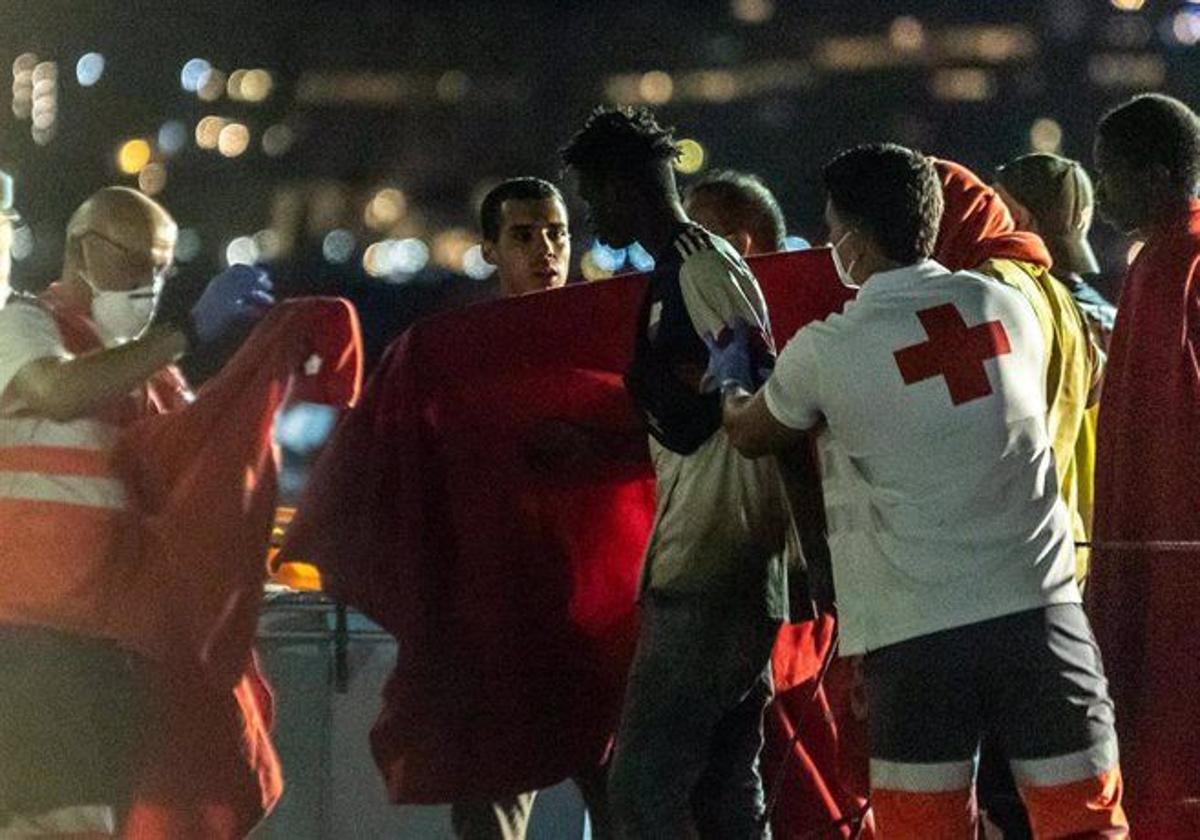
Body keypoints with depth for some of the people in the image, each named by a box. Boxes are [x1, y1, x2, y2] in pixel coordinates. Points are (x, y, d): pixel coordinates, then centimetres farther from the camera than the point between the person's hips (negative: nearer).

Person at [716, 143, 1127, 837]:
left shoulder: (826, 352, -4)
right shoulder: (1008, 306, 7)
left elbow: (751, 434, 16)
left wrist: (733, 382, 40)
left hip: (917, 630, -3)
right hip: (1041, 607, 3)